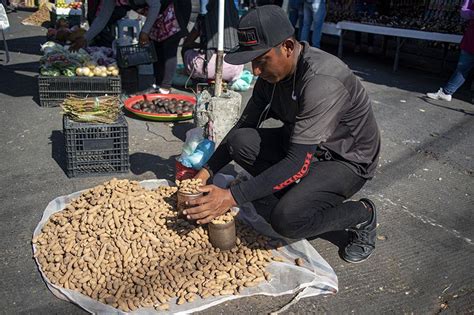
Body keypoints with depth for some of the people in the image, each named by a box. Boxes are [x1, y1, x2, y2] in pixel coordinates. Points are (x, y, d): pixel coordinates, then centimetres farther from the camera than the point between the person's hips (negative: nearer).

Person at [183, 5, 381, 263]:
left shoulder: (322, 81, -33)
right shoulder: (271, 72, -7)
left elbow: (298, 163, -35)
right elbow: (244, 125, 2)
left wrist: (232, 197, -36)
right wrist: (207, 170, -7)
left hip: (348, 159, -7)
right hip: (302, 144, 7)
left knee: (286, 219, -30)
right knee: (240, 142, -17)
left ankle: (362, 215, -1)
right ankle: (300, 197, 2)